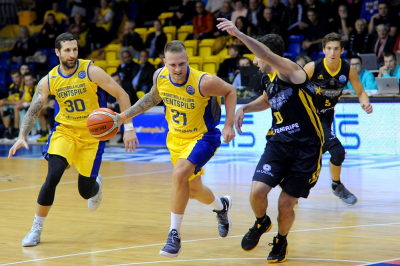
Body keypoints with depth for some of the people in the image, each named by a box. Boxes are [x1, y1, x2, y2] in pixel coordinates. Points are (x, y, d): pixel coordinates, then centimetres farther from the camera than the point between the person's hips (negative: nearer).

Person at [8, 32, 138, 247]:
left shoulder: (91, 72, -16)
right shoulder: (48, 80, -6)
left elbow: (121, 95, -11)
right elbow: (33, 111, -1)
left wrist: (128, 128, -16)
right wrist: (22, 137, -17)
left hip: (92, 134, -2)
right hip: (65, 130, 2)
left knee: (85, 191, 0)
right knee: (53, 176, -21)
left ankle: (96, 184, 41)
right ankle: (36, 228, -6)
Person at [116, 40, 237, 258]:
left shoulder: (204, 82, -29)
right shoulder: (160, 76, -13)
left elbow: (230, 92, -10)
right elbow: (153, 97, 10)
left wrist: (229, 125, -16)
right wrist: (126, 115, 5)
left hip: (203, 137, -6)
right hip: (177, 138, 6)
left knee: (179, 174, -31)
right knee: (193, 190, 18)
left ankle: (174, 234, -18)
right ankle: (221, 206, 54)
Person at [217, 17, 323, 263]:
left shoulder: (290, 71, -14)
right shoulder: (268, 79, 9)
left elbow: (269, 54, -36)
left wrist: (238, 34, -43)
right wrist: (244, 109, 16)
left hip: (306, 148, -6)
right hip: (278, 142, 6)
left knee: (286, 205, -1)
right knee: (257, 191, -14)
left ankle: (281, 241, 30)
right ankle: (261, 223, 19)